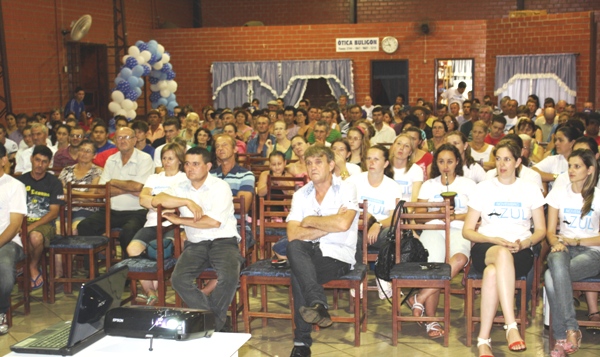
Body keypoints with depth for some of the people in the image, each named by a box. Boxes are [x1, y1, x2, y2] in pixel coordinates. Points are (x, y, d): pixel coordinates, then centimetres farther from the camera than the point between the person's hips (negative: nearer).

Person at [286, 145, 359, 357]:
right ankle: (317, 303, -40)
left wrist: (309, 221, -6)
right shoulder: (301, 195, 11)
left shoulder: (347, 189, 0)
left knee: (298, 274, -31)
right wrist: (329, 226, -11)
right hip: (309, 254, 4)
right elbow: (292, 234, -5)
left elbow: (343, 224, -21)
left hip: (338, 255, -4)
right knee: (294, 247, -32)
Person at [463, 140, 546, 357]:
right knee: (503, 254, -41)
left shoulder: (530, 190, 14)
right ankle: (512, 327, -47)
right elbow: (467, 231, 8)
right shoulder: (483, 188, 11)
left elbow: (541, 230, 14)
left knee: (492, 272, -39)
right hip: (485, 249, 0)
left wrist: (524, 243, -9)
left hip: (520, 253, 0)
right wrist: (495, 240, -10)